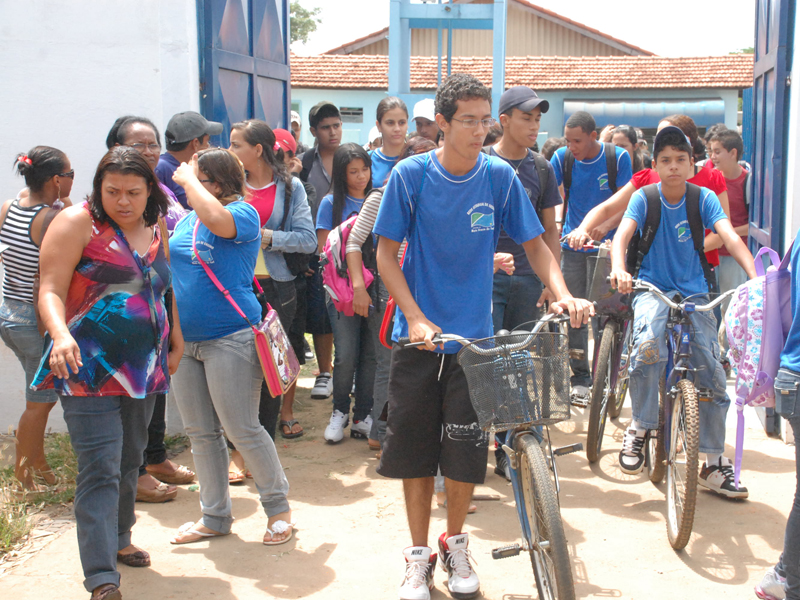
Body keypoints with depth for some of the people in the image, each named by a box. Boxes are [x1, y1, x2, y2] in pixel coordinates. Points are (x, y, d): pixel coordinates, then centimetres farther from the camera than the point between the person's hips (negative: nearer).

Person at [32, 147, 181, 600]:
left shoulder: (155, 232, 11)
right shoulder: (77, 223, -7)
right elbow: (51, 291, -12)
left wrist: (176, 342, 18)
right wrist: (61, 334, -30)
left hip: (144, 367, 6)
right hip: (91, 368, -6)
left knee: (130, 460, 16)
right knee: (101, 469, -11)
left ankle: (118, 539, 36)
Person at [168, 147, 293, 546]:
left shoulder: (243, 213, -9)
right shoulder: (186, 219, 13)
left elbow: (217, 219, -32)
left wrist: (188, 179, -18)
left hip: (230, 338, -8)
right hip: (184, 339, 8)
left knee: (242, 430, -3)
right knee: (200, 433, 12)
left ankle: (278, 508, 14)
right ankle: (215, 517, 24)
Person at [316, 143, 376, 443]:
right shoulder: (331, 203, 2)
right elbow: (324, 250, 0)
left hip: (376, 287, 2)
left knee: (371, 353, 2)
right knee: (346, 355, -7)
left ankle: (363, 416, 13)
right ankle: (339, 412, 14)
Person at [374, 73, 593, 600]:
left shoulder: (499, 177, -3)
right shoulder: (411, 175, -7)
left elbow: (535, 244, 3)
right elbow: (387, 255, -3)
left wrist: (563, 294, -14)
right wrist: (416, 318, -15)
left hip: (473, 338, 1)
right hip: (418, 337, -1)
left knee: (465, 450, 3)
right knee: (415, 448, 6)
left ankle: (455, 543, 28)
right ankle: (419, 555, 23)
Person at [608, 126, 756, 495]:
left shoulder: (704, 199, 1)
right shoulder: (644, 198, -2)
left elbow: (730, 237, -13)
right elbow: (622, 234, -17)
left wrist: (756, 276, -29)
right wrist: (618, 269, -39)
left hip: (694, 294, 2)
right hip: (652, 289, -2)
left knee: (711, 372, -7)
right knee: (649, 346, -33)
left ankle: (715, 462, 8)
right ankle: (639, 427, -11)